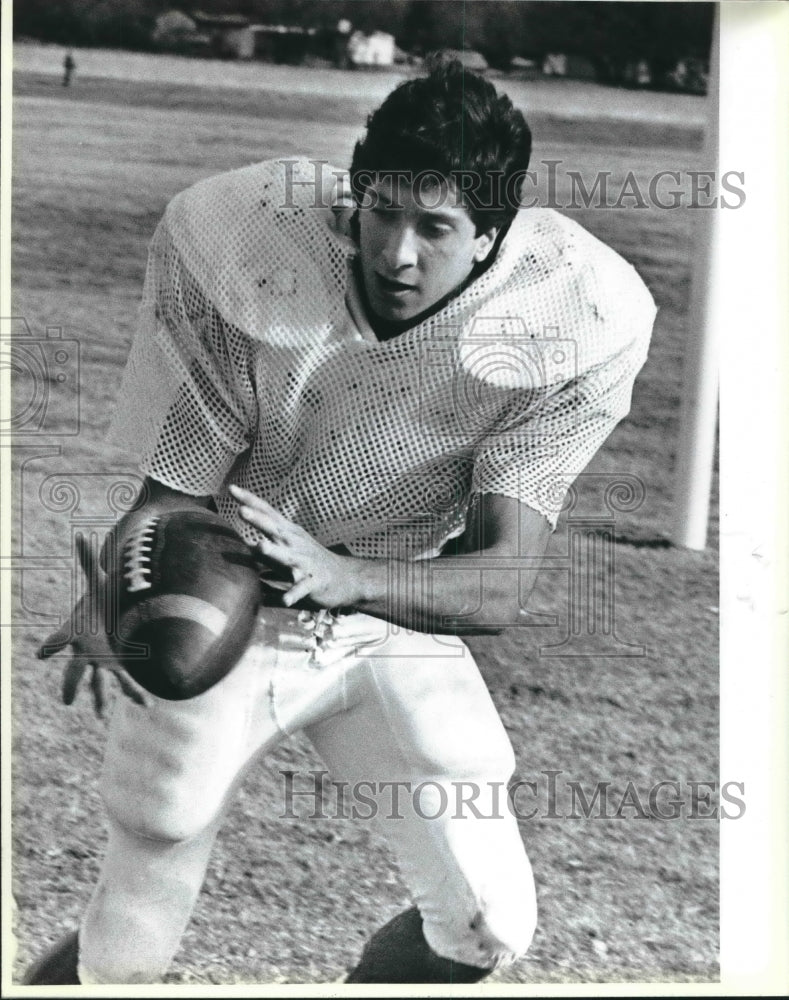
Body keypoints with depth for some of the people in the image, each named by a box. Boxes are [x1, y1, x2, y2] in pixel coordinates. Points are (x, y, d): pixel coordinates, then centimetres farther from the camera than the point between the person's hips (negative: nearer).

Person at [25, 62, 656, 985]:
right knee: (126, 953, -6)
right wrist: (114, 594, -41)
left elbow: (504, 586, -26)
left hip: (397, 614, 2)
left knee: (489, 925, -4)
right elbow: (175, 484, -18)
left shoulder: (577, 323, -23)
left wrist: (344, 578, -45)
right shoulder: (238, 245, -26)